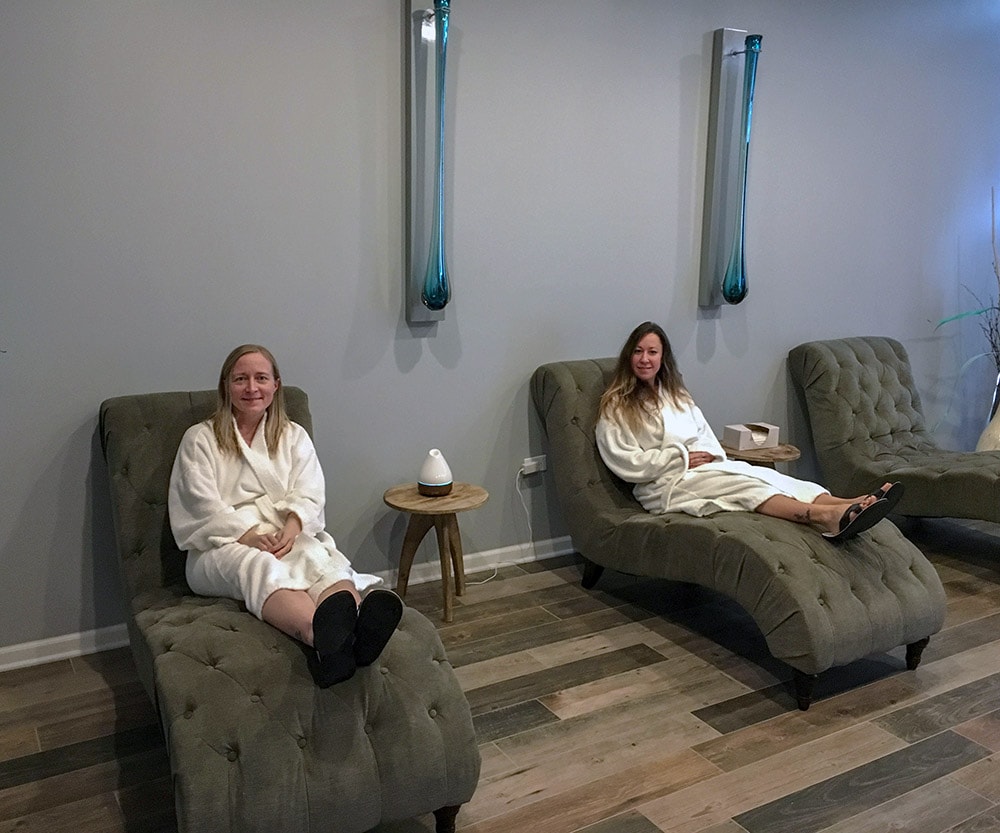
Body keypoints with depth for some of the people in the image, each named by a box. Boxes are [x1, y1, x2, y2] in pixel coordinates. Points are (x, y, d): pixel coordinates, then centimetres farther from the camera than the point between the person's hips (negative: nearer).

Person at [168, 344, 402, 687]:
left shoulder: (294, 436, 20)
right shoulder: (199, 439, 13)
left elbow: (309, 496, 6)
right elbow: (203, 507, -2)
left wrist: (290, 529, -17)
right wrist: (252, 537, -18)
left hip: (287, 537, 3)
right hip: (222, 545, -2)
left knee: (318, 556, -34)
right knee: (259, 565, -38)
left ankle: (358, 627, -68)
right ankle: (321, 636, -70)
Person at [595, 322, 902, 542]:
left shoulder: (676, 395, 21)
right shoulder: (616, 407, 0)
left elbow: (706, 437, 21)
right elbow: (626, 463, -9)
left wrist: (710, 455, -4)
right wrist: (683, 457, -11)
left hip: (704, 467, 7)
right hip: (664, 485, -7)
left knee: (765, 475, -22)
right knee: (745, 486, -32)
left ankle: (845, 507, -45)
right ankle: (824, 516, -55)